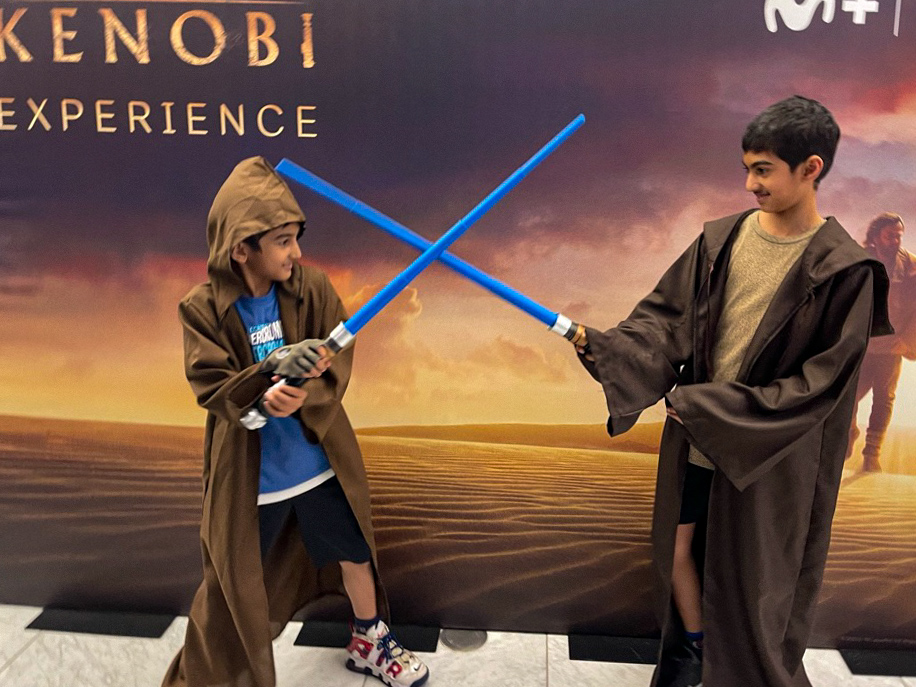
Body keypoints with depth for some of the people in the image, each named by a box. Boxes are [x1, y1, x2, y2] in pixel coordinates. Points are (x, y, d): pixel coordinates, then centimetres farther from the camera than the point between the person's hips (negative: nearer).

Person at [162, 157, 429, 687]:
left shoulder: (313, 288, -9)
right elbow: (212, 388, -19)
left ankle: (372, 641, 47)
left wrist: (300, 395, -31)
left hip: (320, 461, 3)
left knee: (354, 554, 20)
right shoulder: (202, 308, -13)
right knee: (233, 582, 12)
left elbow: (338, 364, -12)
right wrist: (272, 367, -35)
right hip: (248, 475, -2)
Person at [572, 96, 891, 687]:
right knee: (678, 553, 14)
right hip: (694, 438, 4)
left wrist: (708, 405, -17)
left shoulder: (844, 272, -14)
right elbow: (665, 319, 0)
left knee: (754, 583, 11)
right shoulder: (722, 240, -2)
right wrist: (601, 346, -19)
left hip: (770, 456, -4)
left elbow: (819, 385, -14)